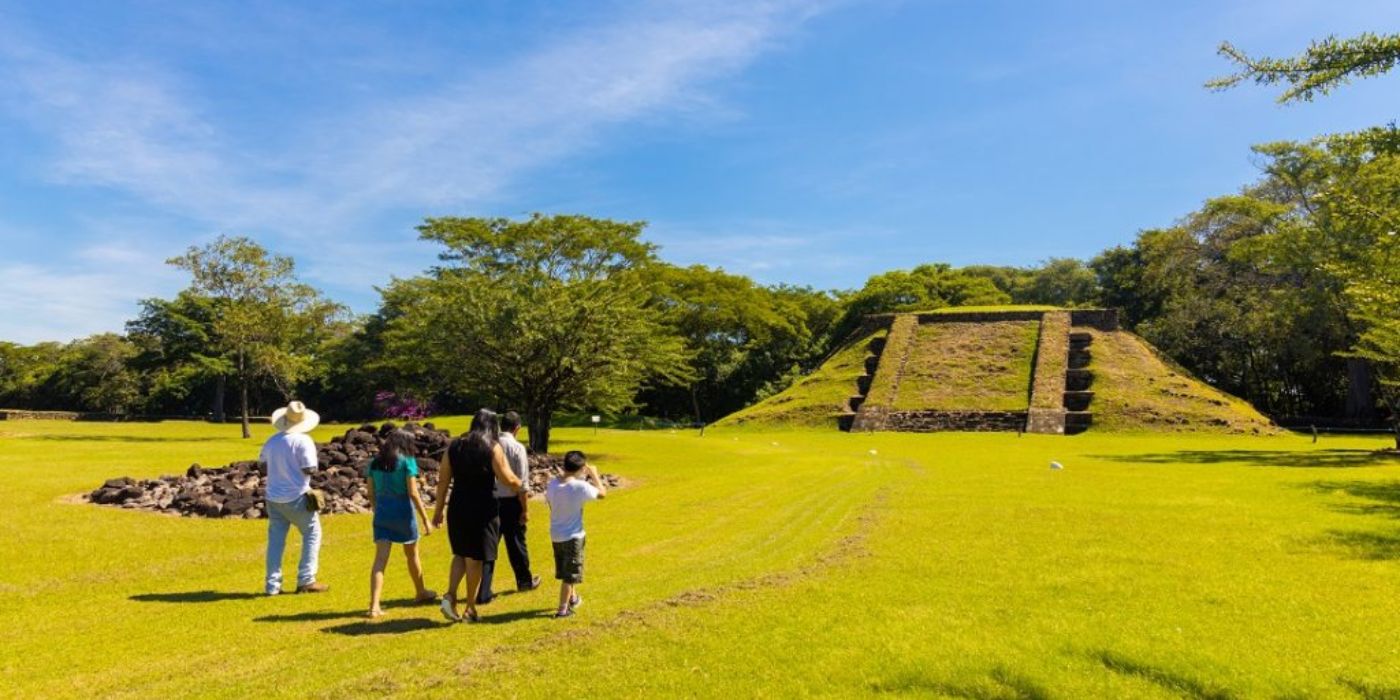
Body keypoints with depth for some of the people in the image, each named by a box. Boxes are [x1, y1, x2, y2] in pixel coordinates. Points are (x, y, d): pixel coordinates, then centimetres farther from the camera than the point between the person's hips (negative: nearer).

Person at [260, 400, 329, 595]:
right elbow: (309, 469, -19)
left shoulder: (272, 441, 4)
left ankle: (272, 584, 12)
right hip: (296, 498, -5)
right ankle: (306, 580, 6)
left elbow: (262, 460, 16)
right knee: (312, 534, 8)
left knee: (275, 539, 11)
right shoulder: (303, 441, -15)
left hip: (274, 497, 6)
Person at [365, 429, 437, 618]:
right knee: (412, 555, 17)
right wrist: (425, 519, -10)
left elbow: (371, 494, 8)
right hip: (403, 511, -3)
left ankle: (374, 606, -11)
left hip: (382, 512, 3)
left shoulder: (375, 462, 6)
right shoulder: (407, 461, -9)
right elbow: (413, 493, -14)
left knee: (380, 560, 0)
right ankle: (421, 593, 37)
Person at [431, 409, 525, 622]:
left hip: (457, 508, 4)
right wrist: (521, 487, 11)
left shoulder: (454, 446, 6)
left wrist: (438, 510, 11)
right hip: (483, 509, -4)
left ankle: (450, 595, 2)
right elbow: (508, 479, -10)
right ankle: (470, 608, 14)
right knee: (475, 559, 6)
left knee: (460, 554, 19)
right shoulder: (493, 447, -8)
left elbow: (443, 480, 5)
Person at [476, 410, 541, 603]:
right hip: (510, 502, -3)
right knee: (516, 543, 14)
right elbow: (522, 482, -13)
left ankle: (484, 592, 6)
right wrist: (525, 509, -5)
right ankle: (525, 580, 34)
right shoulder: (517, 448, -13)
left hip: (490, 501, 3)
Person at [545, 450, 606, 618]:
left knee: (564, 571, 24)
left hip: (555, 535, 6)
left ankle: (573, 597, 42)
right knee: (570, 575, 6)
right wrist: (594, 474, 3)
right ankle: (563, 609, 9)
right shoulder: (580, 486, -22)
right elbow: (602, 493, -10)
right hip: (572, 536, -6)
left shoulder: (552, 483, -7)